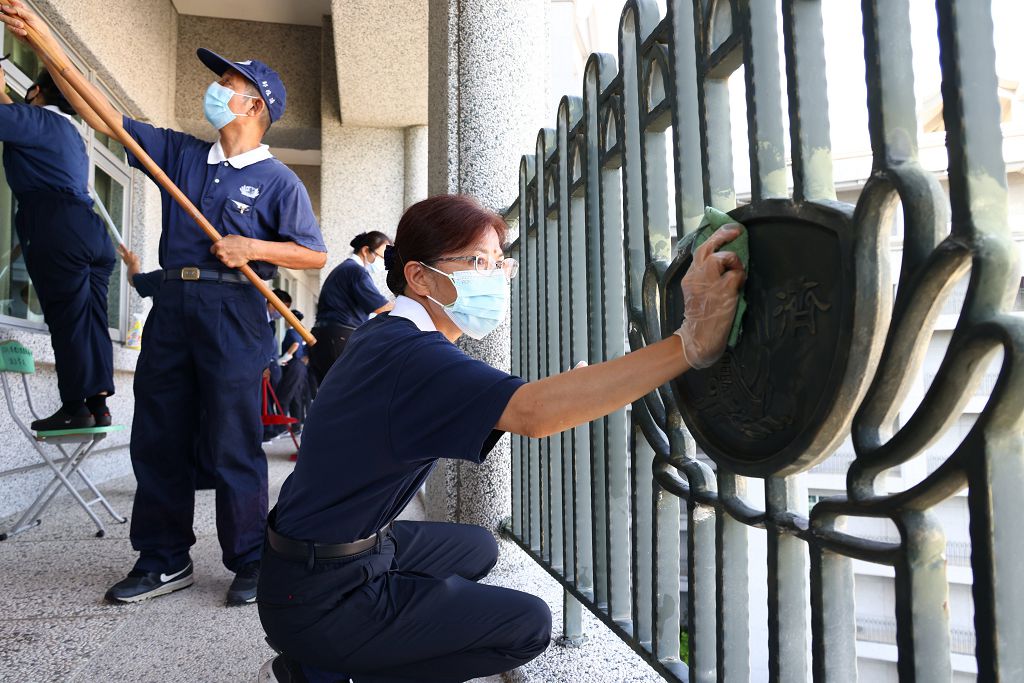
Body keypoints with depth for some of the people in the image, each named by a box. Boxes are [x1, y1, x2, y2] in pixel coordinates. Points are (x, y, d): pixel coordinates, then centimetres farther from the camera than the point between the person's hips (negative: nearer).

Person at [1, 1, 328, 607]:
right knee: (158, 439, 9)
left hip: (233, 311, -6)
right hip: (172, 305, 6)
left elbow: (315, 253, -3)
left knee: (234, 446, -4)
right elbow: (100, 113, 16)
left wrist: (252, 247, -14)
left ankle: (251, 564, 11)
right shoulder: (180, 153, 17)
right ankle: (165, 561, 24)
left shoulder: (277, 180, 1)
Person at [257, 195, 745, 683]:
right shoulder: (411, 354, -27)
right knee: (528, 625, -2)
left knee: (477, 548, 24)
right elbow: (533, 412, -43)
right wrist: (691, 343, -45)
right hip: (320, 599, -9)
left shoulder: (382, 335, 4)